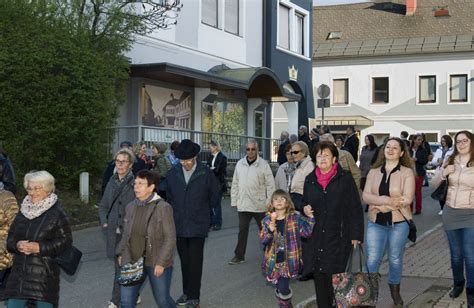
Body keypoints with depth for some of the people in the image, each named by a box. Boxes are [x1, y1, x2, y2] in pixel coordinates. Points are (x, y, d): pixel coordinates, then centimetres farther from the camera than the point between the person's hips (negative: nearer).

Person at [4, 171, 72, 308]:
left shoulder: (57, 213, -6)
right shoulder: (23, 211, 11)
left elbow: (66, 240, -10)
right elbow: (10, 237, 14)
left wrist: (39, 247, -17)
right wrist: (17, 245, -9)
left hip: (44, 275, -5)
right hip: (19, 270, 5)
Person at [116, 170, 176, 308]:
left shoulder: (163, 207, -12)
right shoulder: (130, 206, 5)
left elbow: (170, 238, -12)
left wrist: (161, 262, -15)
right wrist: (121, 253, 8)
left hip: (156, 263, -4)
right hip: (132, 262, 5)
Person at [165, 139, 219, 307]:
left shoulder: (206, 173, -7)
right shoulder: (172, 174, 2)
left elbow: (214, 194, 7)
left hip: (198, 225, -3)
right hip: (179, 224, 3)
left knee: (195, 262, -2)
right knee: (184, 261, 12)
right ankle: (186, 292, 24)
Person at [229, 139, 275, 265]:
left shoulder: (263, 164, -7)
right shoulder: (240, 164, 5)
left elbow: (270, 185, -6)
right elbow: (235, 184, 11)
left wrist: (269, 202, -10)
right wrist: (234, 201, 8)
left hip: (260, 205, -3)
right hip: (243, 205, 3)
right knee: (242, 231, 6)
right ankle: (239, 255, 14)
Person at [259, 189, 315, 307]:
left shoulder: (295, 217, -5)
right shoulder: (267, 220, -1)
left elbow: (307, 232, -7)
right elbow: (262, 240, -5)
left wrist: (309, 217, -20)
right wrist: (270, 231, -24)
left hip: (288, 260, -3)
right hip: (273, 261, 3)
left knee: (283, 288, -9)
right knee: (278, 287, 14)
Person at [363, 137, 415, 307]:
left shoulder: (407, 172, -4)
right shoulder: (373, 172, 6)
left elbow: (407, 199, -15)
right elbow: (366, 196, -4)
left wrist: (380, 204, -13)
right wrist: (387, 200, -20)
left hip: (399, 223, -2)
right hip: (375, 223, 2)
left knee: (395, 259, 12)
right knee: (372, 260, -3)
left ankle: (395, 291, 31)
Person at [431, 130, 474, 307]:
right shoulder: (450, 162, 4)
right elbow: (433, 184, 7)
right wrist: (443, 173, -9)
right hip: (450, 213, 4)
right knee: (455, 253, 14)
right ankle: (458, 283, 34)